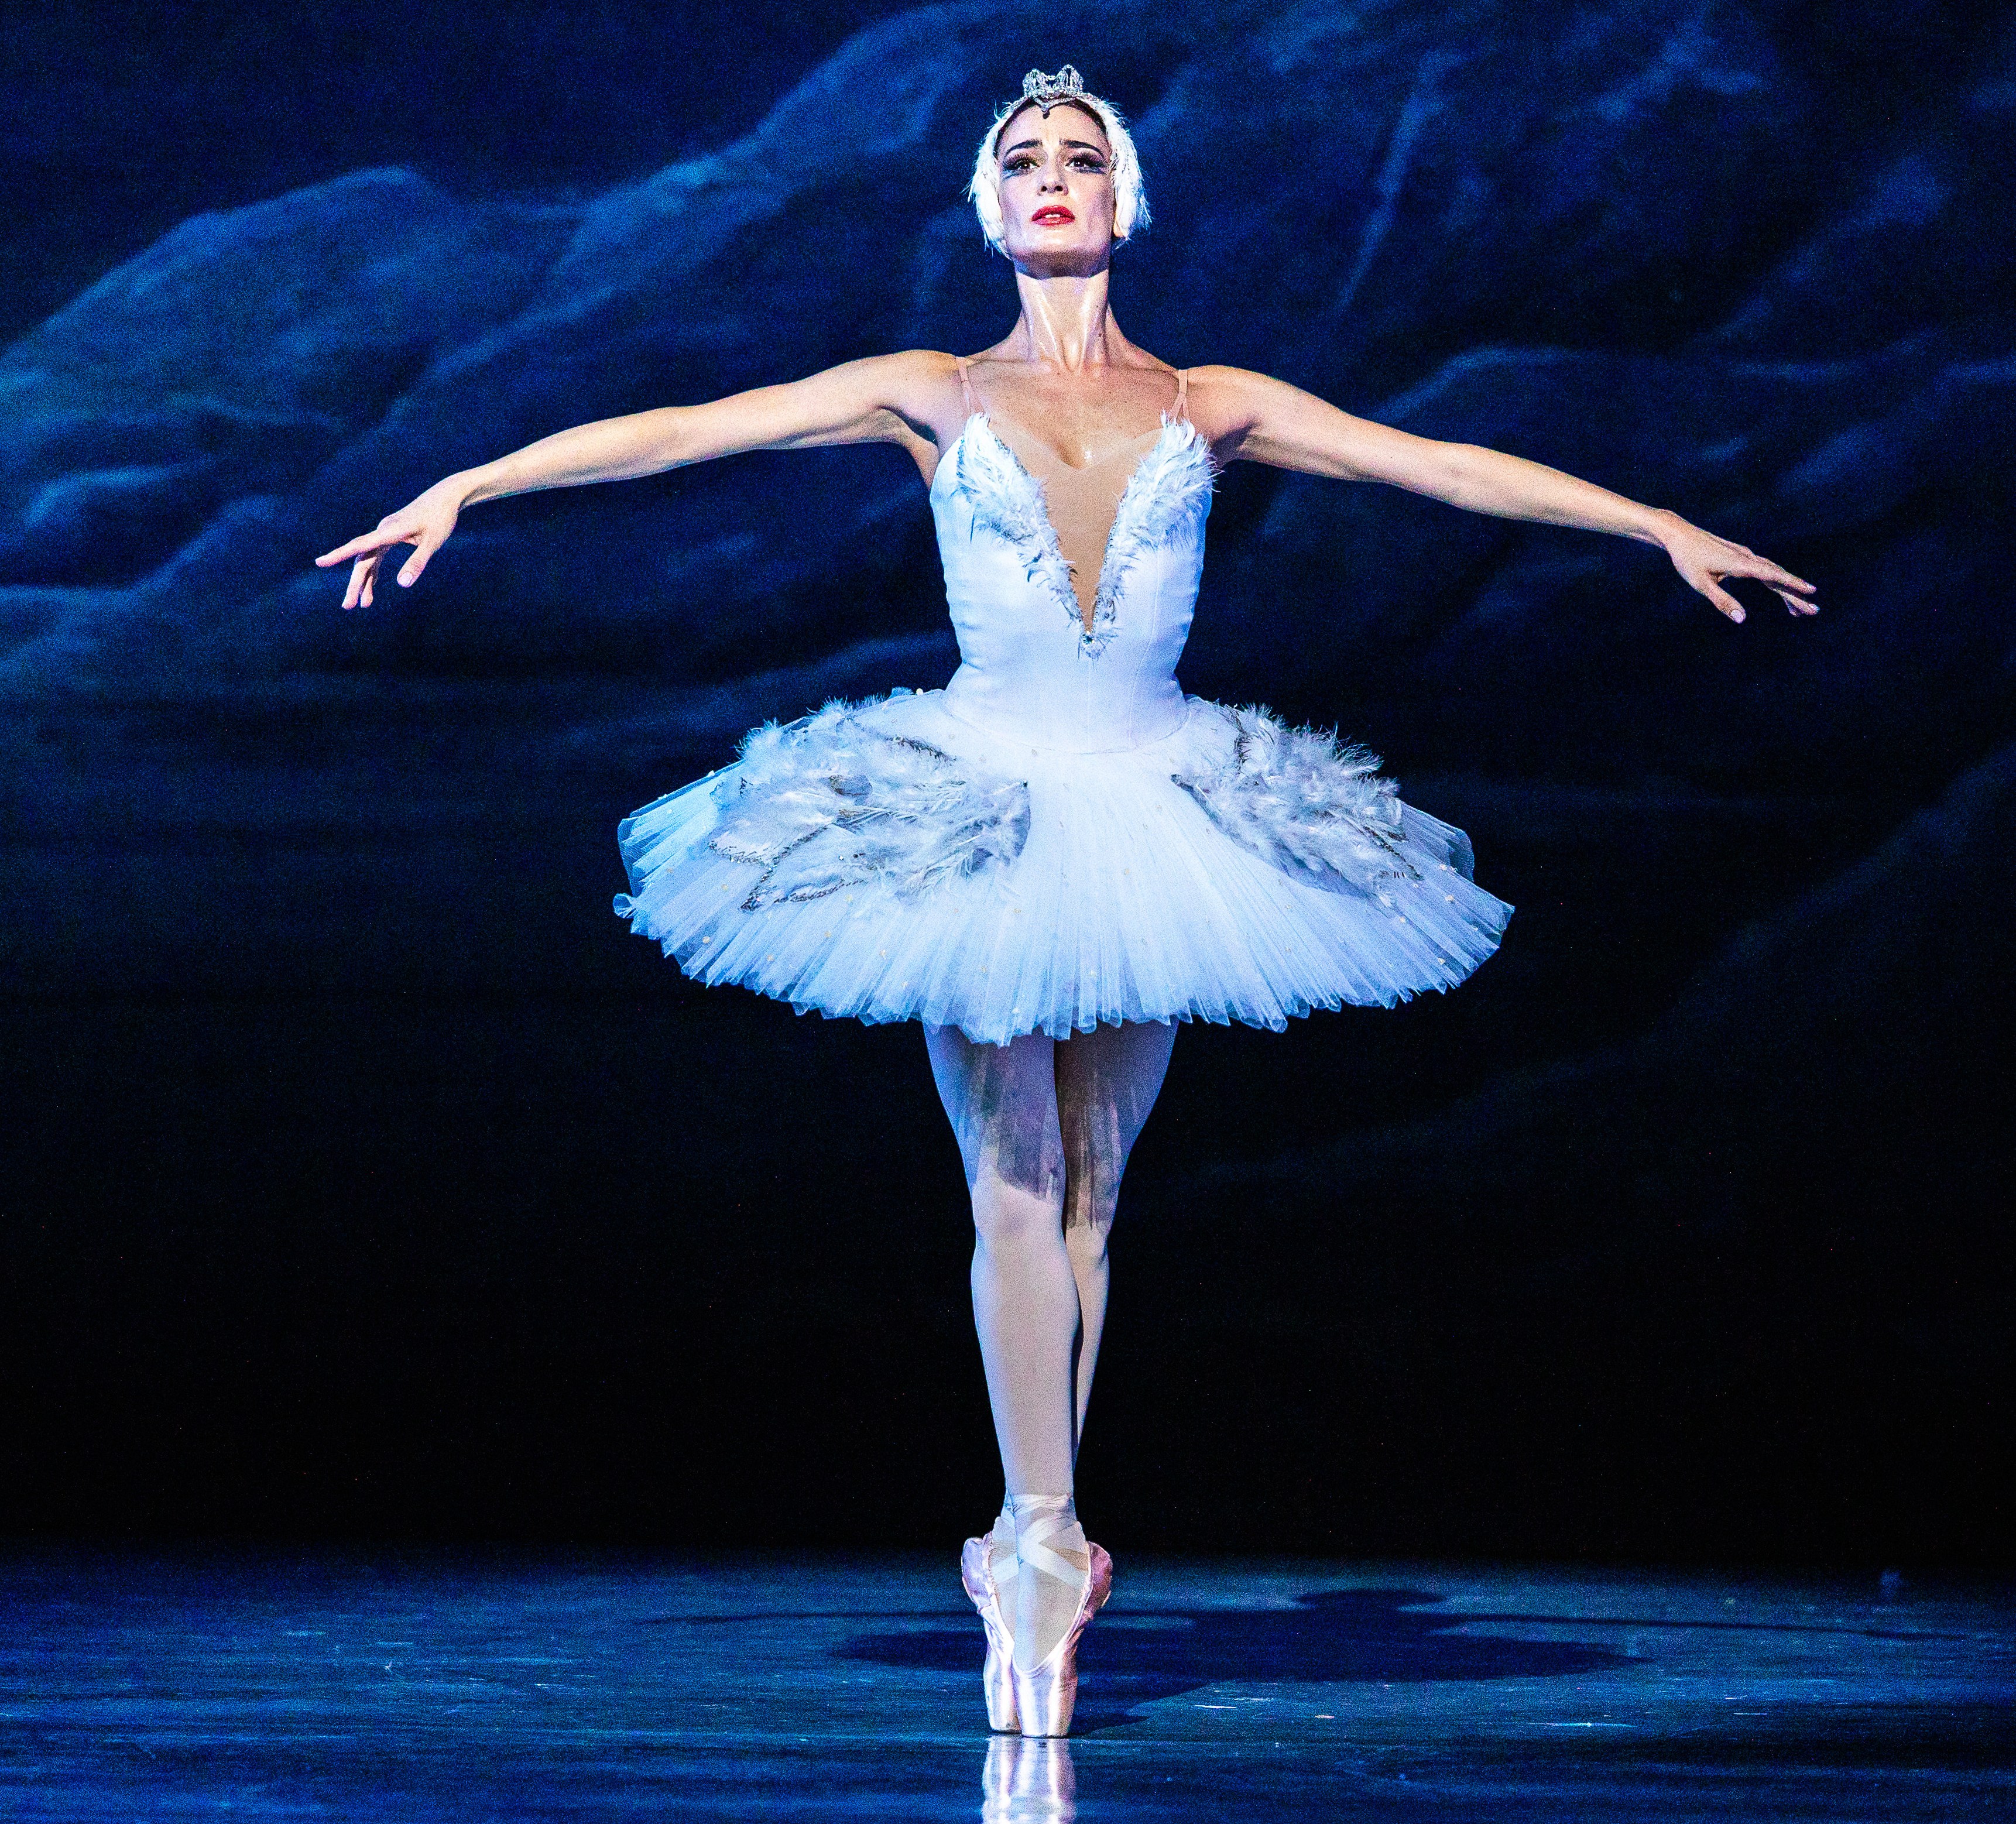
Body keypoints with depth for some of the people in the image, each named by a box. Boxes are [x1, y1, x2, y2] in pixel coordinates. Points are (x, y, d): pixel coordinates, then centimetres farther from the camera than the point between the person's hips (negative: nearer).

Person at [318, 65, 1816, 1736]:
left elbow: (1448, 465, 9)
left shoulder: (1211, 406, 10)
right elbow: (674, 432, 2)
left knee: (1086, 1192, 2)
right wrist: (462, 489, -4)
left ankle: (1033, 1551, 7)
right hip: (976, 802, -1)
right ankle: (1045, 1543, -7)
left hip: (1153, 812, 2)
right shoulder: (934, 398, 6)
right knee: (1015, 1184, -8)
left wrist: (1668, 528, 7)